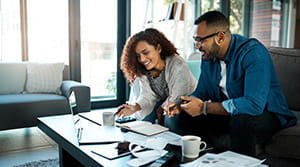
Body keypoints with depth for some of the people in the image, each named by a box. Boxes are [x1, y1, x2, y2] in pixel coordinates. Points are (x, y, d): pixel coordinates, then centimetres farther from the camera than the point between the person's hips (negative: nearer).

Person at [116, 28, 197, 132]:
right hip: (165, 101, 6)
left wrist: (160, 109, -9)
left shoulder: (178, 66, -31)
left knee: (171, 119, -28)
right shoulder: (143, 70, -9)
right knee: (144, 117, -8)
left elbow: (177, 99, -24)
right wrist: (135, 107, -26)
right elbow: (148, 95, -7)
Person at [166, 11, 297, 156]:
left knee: (241, 121, -37)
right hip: (229, 112, 7)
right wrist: (182, 106, -13)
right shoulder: (208, 56, -1)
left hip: (264, 113, -6)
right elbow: (202, 92, 8)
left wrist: (204, 107, -30)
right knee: (189, 119, -10)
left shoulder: (253, 53, -25)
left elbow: (254, 103, -35)